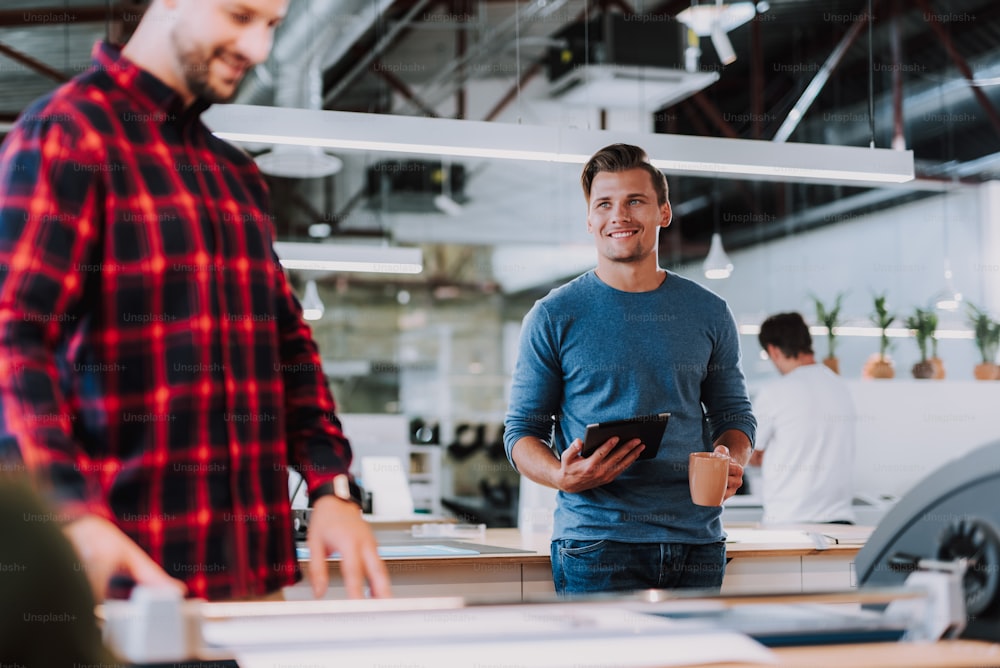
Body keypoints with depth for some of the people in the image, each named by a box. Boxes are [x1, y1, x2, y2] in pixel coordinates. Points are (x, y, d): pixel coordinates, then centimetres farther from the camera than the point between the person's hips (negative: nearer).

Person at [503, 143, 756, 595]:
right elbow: (522, 429, 2)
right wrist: (561, 476, -18)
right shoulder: (553, 317, 1)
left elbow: (733, 413, 17)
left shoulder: (709, 314, 10)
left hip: (697, 541, 3)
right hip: (596, 541, -3)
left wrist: (732, 462, -5)